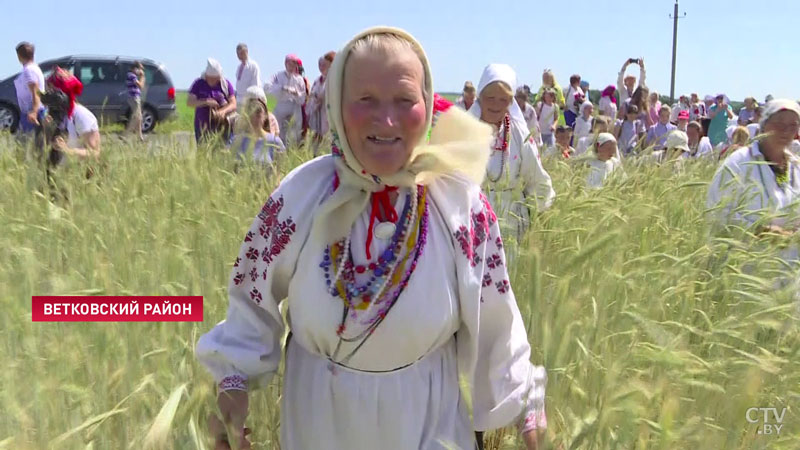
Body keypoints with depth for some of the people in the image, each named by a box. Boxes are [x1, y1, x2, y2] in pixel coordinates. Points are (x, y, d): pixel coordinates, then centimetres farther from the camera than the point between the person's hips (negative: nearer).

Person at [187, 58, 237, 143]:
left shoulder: (226, 84, 3)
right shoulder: (199, 84, 3)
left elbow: (233, 104, -1)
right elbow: (189, 102, -4)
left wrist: (223, 111, -21)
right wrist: (206, 102, -18)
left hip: (221, 126, 0)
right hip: (203, 125, 0)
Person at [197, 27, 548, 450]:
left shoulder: (462, 204, -17)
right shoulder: (298, 196, -18)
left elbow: (493, 321, -5)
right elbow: (255, 300, -3)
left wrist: (522, 403, 3)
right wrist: (233, 383, -11)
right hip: (318, 415, 1)